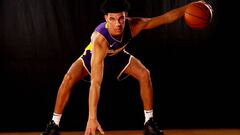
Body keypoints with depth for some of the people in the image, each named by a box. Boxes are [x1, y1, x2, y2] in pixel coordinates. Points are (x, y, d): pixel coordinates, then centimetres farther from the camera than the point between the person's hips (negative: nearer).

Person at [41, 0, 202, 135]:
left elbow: (166, 17, -22)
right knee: (69, 79, -26)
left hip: (118, 55, 4)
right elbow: (96, 82, -53)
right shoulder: (100, 40, -48)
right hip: (93, 56, -4)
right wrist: (92, 118, -57)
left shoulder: (133, 25, -36)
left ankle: (149, 121, -1)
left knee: (145, 74, -16)